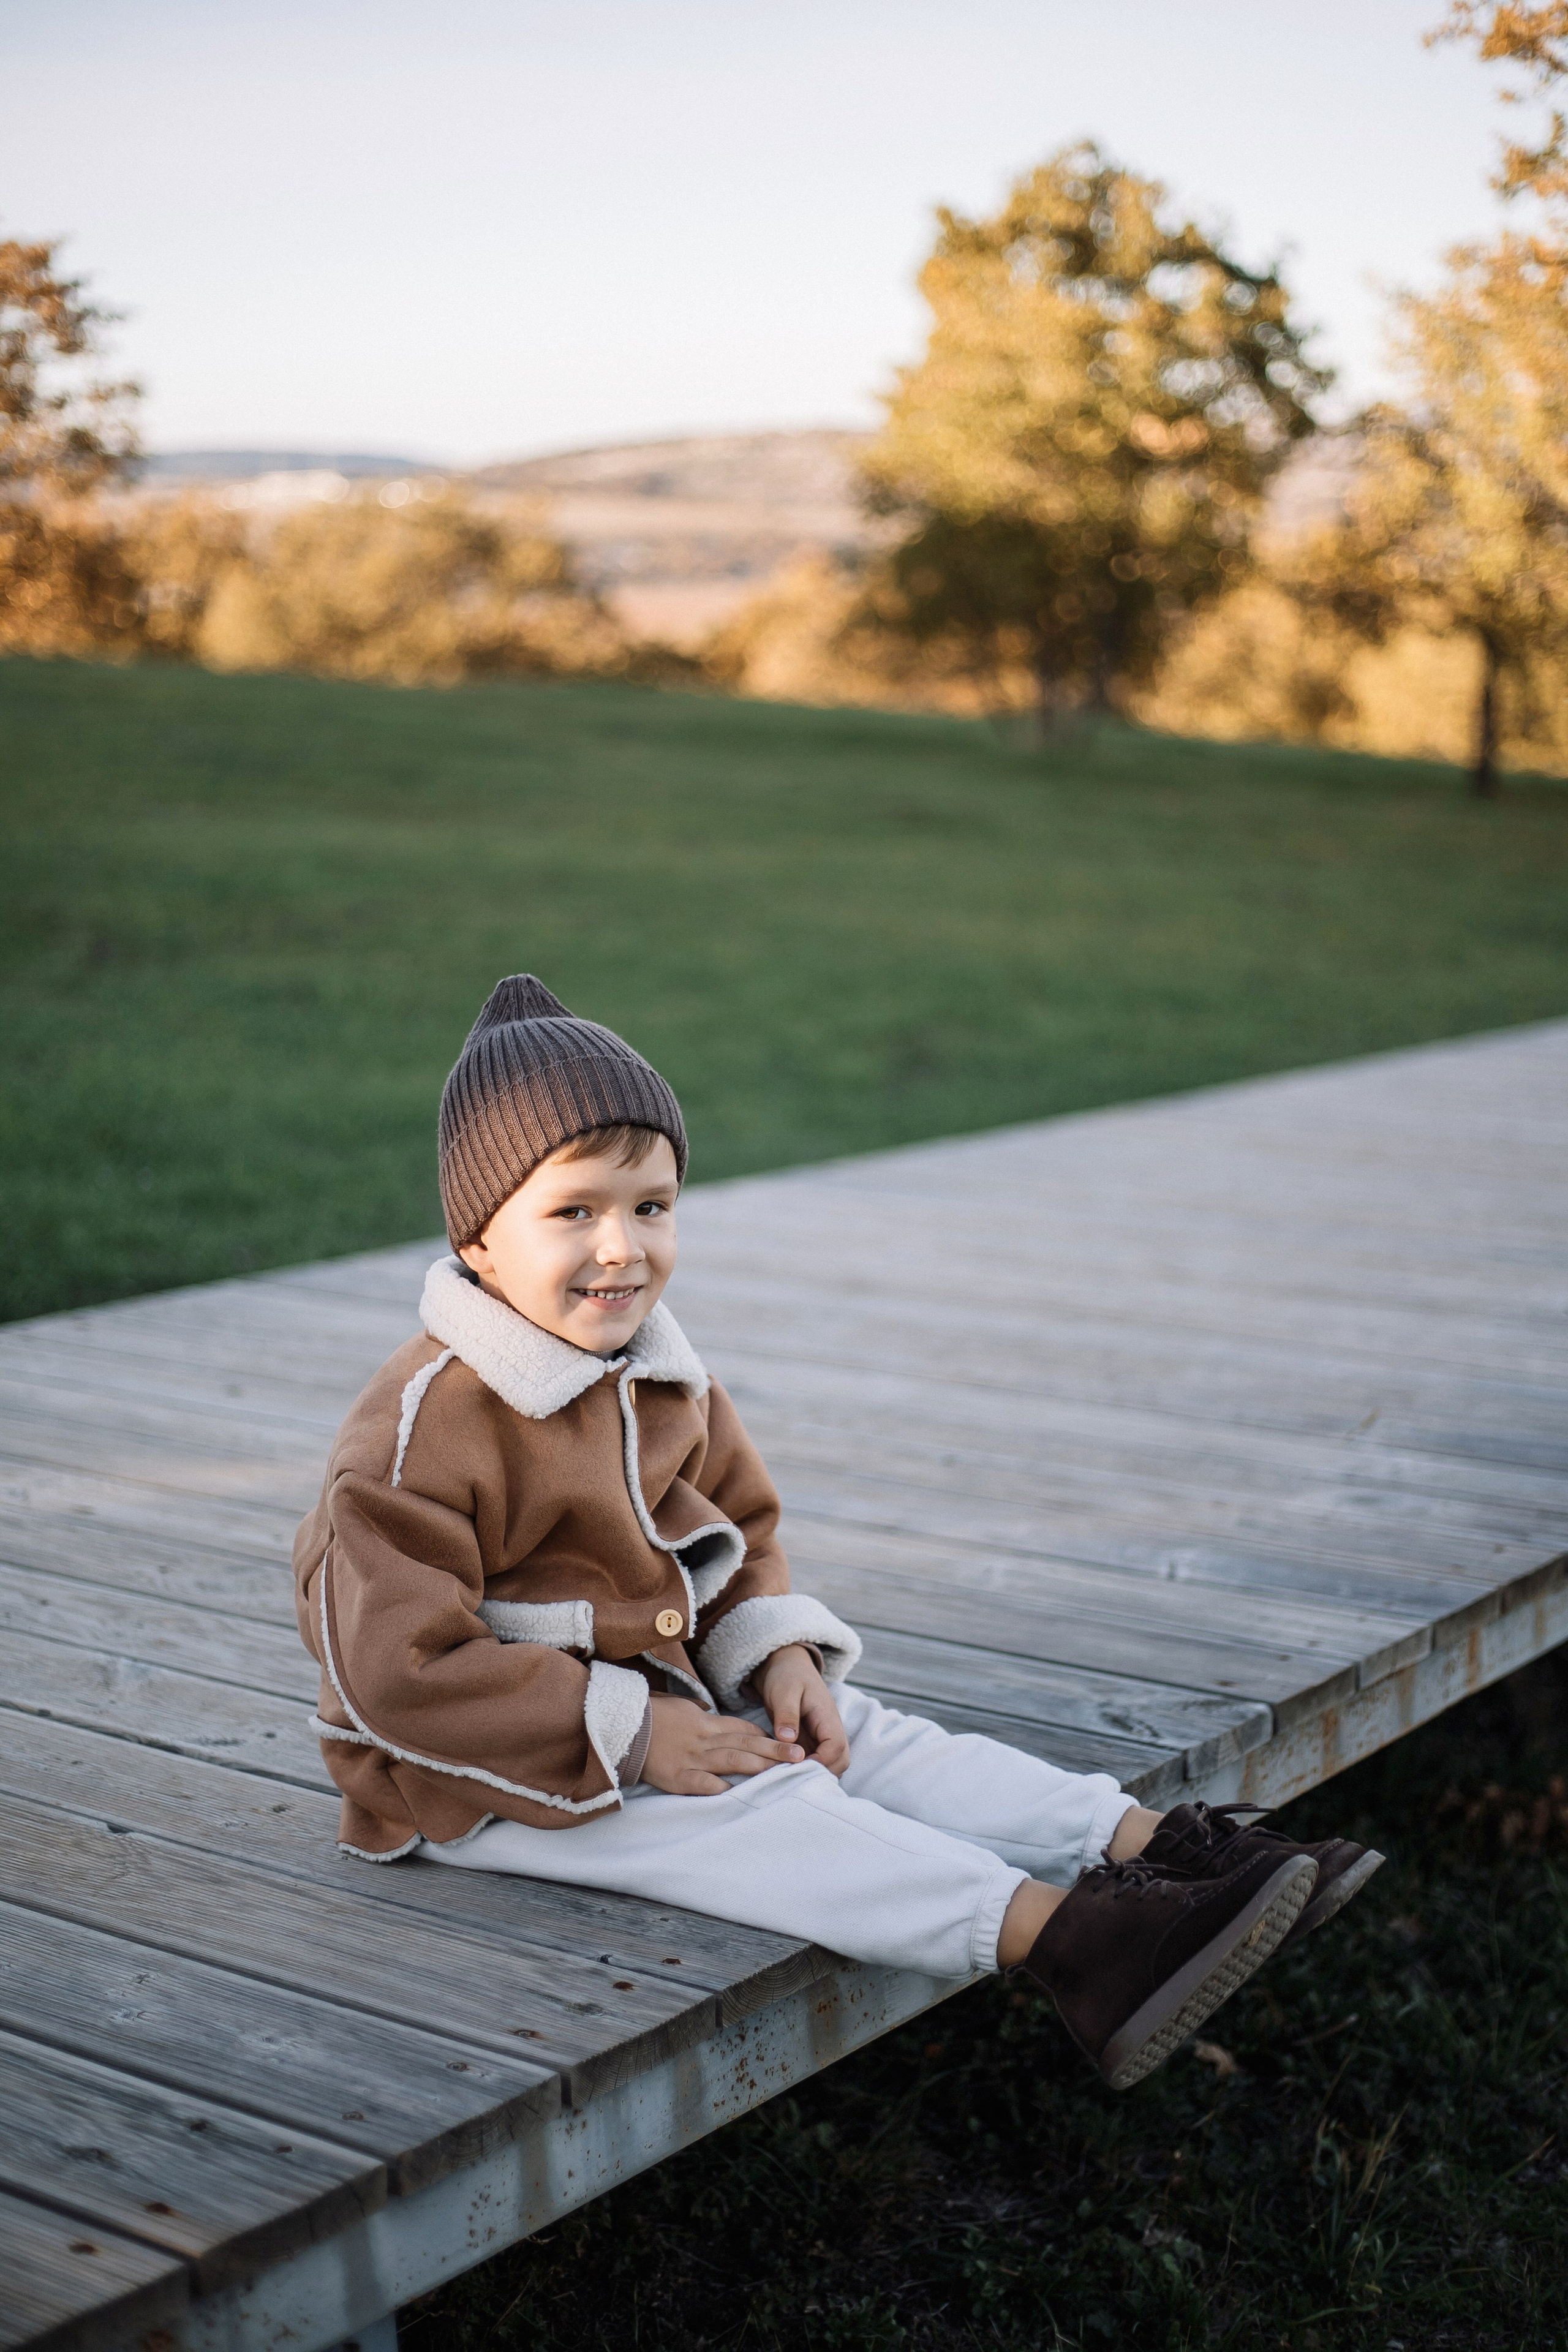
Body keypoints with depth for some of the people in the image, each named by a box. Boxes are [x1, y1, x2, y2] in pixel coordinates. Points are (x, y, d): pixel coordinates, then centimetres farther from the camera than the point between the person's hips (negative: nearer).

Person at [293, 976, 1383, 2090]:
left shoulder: (664, 1377, 3)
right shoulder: (426, 1426, -24)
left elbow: (739, 1529, 16)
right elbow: (403, 1670, -26)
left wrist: (776, 1653, -6)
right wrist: (626, 1738, -26)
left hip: (660, 1696, 8)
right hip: (490, 1775, -8)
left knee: (862, 1738, -8)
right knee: (758, 1813, -25)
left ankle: (1151, 1842, -14)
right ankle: (1055, 1935, -38)